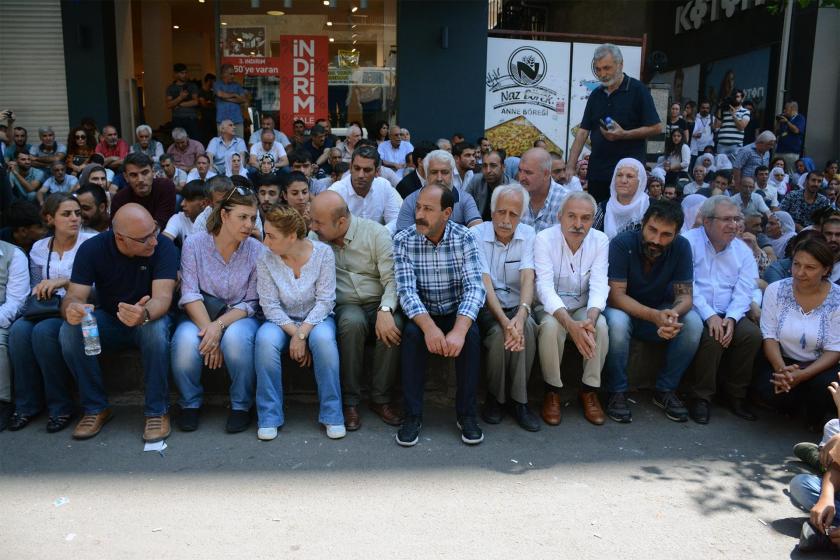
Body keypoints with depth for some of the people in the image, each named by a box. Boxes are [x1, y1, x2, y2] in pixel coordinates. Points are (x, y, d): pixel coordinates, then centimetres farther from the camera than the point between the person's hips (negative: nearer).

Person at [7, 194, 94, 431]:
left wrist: (65, 282, -22)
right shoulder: (39, 248, 13)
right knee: (18, 330, -27)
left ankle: (60, 406, -19)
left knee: (43, 331, -33)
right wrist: (38, 293, -4)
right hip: (46, 311, 5)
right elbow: (35, 288, 20)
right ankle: (27, 404, -10)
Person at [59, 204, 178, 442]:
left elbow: (162, 297, -29)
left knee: (156, 330, -36)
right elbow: (74, 296, -19)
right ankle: (96, 408, -7)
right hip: (107, 321, 2)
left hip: (148, 318, -2)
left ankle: (157, 411, -17)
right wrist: (71, 309, -45)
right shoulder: (91, 248, -15)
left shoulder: (163, 246, -21)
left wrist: (144, 315, -54)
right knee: (69, 332, -27)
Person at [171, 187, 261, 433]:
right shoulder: (194, 244, -6)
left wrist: (219, 325, -22)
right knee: (186, 342, -32)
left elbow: (251, 303, -7)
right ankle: (190, 403, -3)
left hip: (239, 317, 0)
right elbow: (190, 295, -11)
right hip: (199, 316, 1)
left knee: (235, 338, -35)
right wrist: (208, 330, -24)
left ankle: (241, 405, -11)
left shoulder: (256, 250, -6)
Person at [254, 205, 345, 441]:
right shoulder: (265, 260, -9)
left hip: (316, 318, -1)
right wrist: (293, 331, -21)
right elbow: (270, 305, -8)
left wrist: (302, 333, -23)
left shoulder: (323, 253, -13)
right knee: (265, 340, -32)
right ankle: (269, 417, -17)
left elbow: (324, 301, -13)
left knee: (323, 339, -35)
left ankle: (332, 415, -20)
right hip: (282, 321, 1)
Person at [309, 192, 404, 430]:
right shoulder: (314, 238, 3)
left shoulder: (376, 233, -5)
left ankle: (381, 398, -15)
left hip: (378, 304, 0)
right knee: (353, 322, -35)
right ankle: (349, 401, -22)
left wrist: (385, 310, -29)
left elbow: (392, 279, -11)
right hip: (344, 306, 0)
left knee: (394, 324, -34)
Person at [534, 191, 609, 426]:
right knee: (551, 326, -34)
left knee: (600, 325, -28)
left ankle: (589, 390, -7)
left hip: (584, 307, 2)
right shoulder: (545, 239, -17)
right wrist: (570, 324, -41)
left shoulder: (600, 241, -8)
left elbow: (599, 285, -15)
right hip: (551, 307, -2)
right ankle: (552, 390, -12)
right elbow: (545, 287, -25)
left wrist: (590, 319, -37)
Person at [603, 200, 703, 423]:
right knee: (617, 322, -36)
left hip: (661, 311, 3)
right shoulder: (622, 244, -23)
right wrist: (654, 316, -43)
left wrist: (673, 313, -39)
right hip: (624, 309, -3)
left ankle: (665, 390, -5)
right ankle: (616, 392, -15)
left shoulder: (681, 247, -13)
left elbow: (685, 295, -13)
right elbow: (616, 295, -26)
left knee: (694, 323, -23)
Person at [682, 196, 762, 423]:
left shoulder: (743, 251, 10)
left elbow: (743, 292, 1)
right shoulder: (689, 242, -5)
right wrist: (709, 316, -22)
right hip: (696, 312, -4)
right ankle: (700, 396, -11)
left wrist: (731, 318, -18)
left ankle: (735, 394, -1)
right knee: (712, 336, -31)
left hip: (728, 314, 5)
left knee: (752, 334, -21)